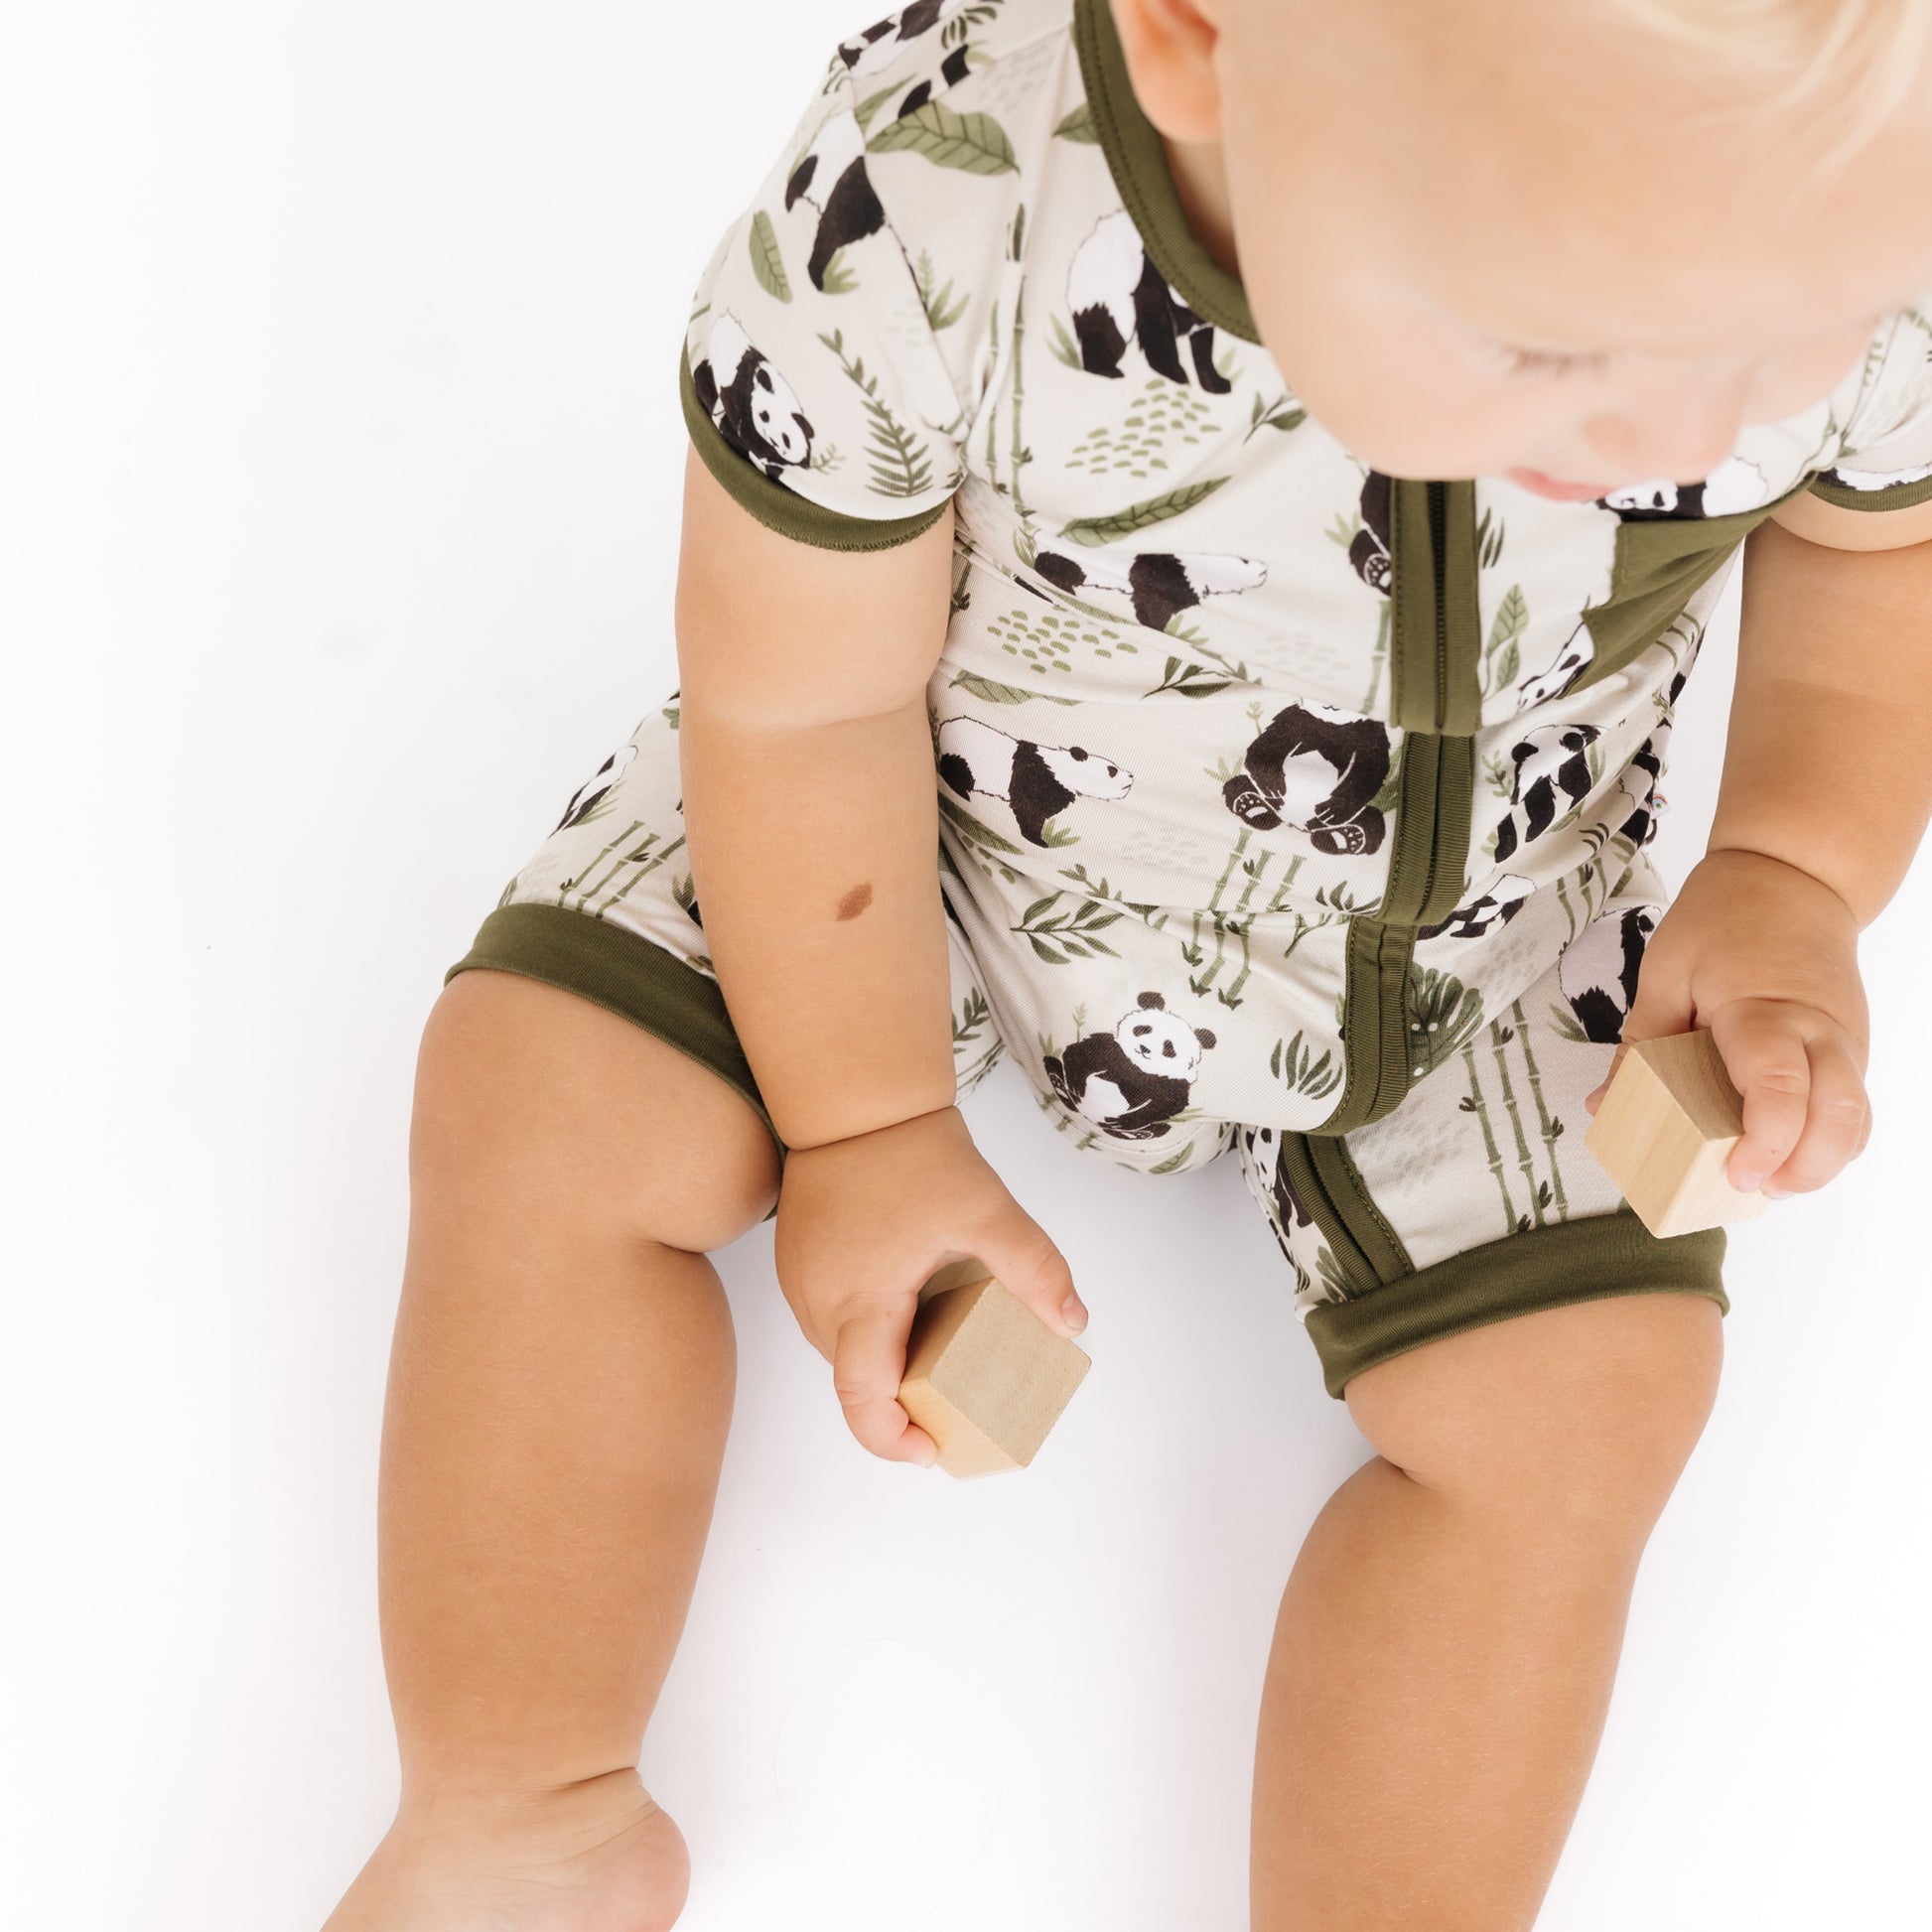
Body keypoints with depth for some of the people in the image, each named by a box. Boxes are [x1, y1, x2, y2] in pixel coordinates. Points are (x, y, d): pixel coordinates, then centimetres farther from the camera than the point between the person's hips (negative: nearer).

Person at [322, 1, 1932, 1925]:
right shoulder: (918, 207, -38)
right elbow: (810, 704, -20)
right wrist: (872, 1127, -10)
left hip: (1455, 936, 2)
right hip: (955, 824, -1)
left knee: (1584, 1391, -10)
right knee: (539, 1103, -11)